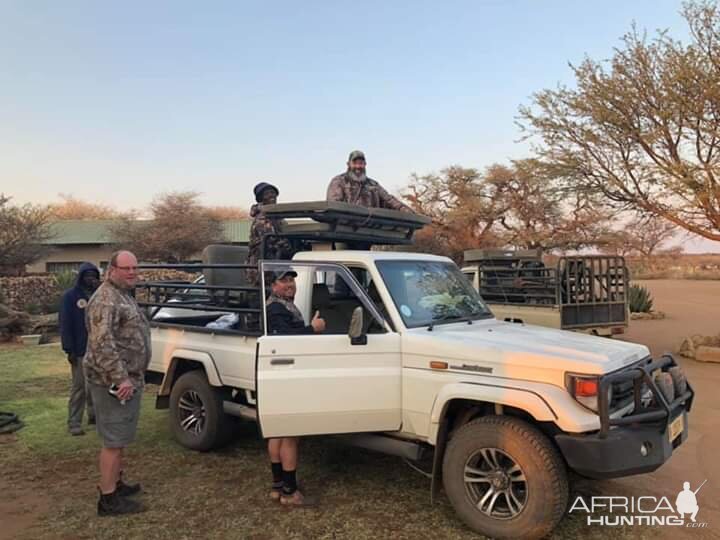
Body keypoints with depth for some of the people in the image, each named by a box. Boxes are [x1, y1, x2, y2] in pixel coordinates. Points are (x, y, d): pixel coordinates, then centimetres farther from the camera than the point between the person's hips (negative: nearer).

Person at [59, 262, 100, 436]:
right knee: (79, 387, -4)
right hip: (80, 350, -5)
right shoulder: (70, 296, -5)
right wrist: (69, 349, -13)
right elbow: (65, 324, -9)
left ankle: (94, 415, 27)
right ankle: (74, 423, 3)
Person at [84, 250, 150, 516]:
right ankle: (109, 499, 6)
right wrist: (120, 378, -28)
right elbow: (102, 344, -27)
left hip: (129, 378, 10)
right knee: (114, 440, -3)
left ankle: (115, 483, 33)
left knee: (119, 438, 20)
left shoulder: (124, 295, 15)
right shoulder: (106, 300, -18)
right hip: (114, 381, -10)